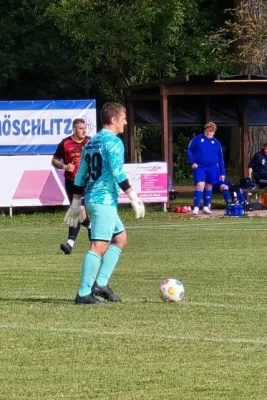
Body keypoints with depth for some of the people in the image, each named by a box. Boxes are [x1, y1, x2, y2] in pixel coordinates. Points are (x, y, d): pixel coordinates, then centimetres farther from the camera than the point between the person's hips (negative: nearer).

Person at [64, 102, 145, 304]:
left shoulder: (92, 142, 17)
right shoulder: (114, 142, -9)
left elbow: (81, 175, 18)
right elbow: (118, 173, -19)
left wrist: (76, 204, 20)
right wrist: (134, 197, -17)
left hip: (92, 197, 10)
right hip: (105, 199, -10)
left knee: (120, 238, 19)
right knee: (99, 246, -11)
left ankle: (101, 282, 11)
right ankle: (84, 293, -16)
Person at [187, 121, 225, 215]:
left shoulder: (216, 143, 8)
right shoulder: (197, 139, 1)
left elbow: (220, 158, 10)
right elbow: (189, 150, 4)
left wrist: (222, 173, 7)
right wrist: (192, 162, -10)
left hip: (212, 169, 3)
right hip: (199, 168, -3)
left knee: (209, 186, 10)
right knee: (200, 185, -15)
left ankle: (206, 207, 21)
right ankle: (196, 207, -18)